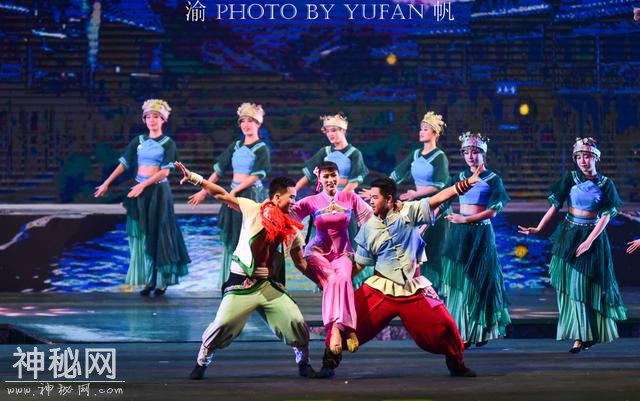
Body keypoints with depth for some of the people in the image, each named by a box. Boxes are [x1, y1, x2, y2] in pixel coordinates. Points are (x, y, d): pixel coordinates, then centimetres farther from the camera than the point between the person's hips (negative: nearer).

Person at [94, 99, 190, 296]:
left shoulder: (168, 143, -1)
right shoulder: (138, 141, 9)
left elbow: (165, 171, -10)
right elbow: (123, 164, 7)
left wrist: (143, 185, -18)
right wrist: (106, 183, 1)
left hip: (158, 191, -3)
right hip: (139, 192, 3)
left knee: (158, 235, -1)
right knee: (141, 236, 3)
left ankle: (161, 280, 6)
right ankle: (148, 280, 8)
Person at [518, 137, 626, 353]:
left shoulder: (605, 184, -1)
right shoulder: (571, 178, 0)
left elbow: (606, 216, -5)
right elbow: (555, 206, -2)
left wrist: (589, 241, -14)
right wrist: (538, 228, -12)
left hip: (593, 236, -1)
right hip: (569, 234, 1)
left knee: (591, 284, 0)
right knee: (572, 284, 0)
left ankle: (591, 333, 10)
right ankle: (580, 336, 7)